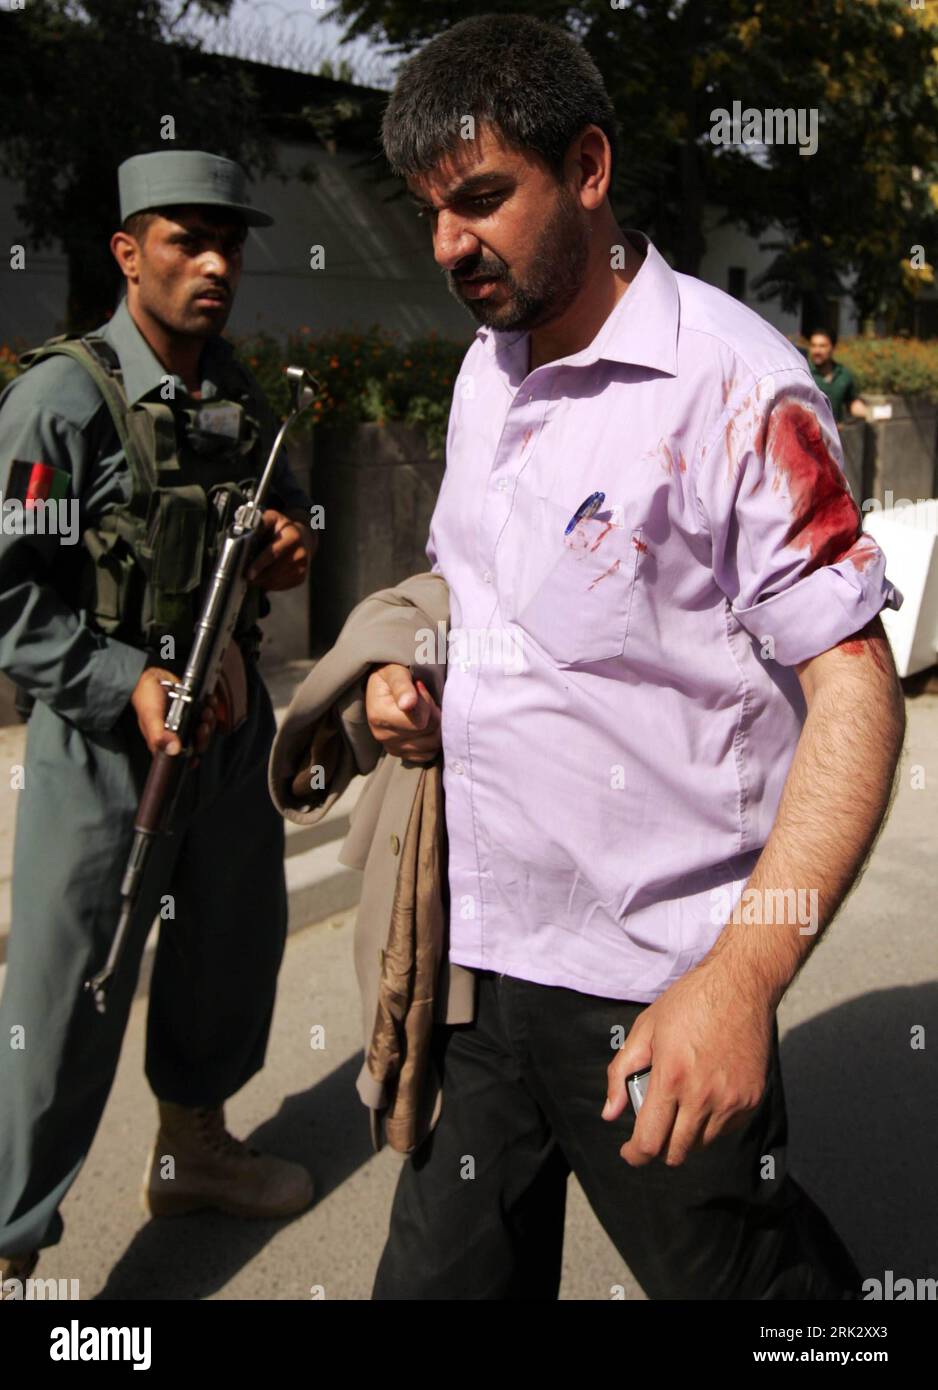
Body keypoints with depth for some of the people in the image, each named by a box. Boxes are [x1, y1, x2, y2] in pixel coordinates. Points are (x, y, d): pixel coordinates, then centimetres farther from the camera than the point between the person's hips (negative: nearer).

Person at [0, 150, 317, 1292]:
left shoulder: (239, 391, 7)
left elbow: (280, 497, 22)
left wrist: (291, 536, -1)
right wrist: (126, 684, -25)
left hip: (233, 720, 8)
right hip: (106, 738, -7)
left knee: (235, 941, 21)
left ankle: (193, 1146, 46)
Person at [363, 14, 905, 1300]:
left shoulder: (734, 385, -15)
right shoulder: (484, 370, 9)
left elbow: (856, 696, -17)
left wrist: (741, 978, -27)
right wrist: (417, 680, 0)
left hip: (655, 995, -6)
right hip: (478, 951, 7)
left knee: (738, 1271, 12)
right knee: (444, 1273, 17)